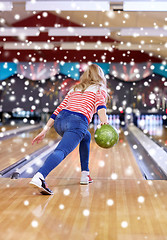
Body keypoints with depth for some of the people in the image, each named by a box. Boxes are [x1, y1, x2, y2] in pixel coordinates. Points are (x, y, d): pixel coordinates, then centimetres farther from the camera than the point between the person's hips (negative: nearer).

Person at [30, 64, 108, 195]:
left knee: (86, 137, 31)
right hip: (77, 123, -6)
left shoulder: (74, 89, 31)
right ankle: (39, 177, -46)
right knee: (61, 151, -21)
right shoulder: (99, 89, 17)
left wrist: (45, 130, 19)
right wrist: (104, 122, -24)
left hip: (60, 121, 7)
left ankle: (85, 175, 27)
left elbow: (58, 110, 22)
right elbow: (100, 104, -8)